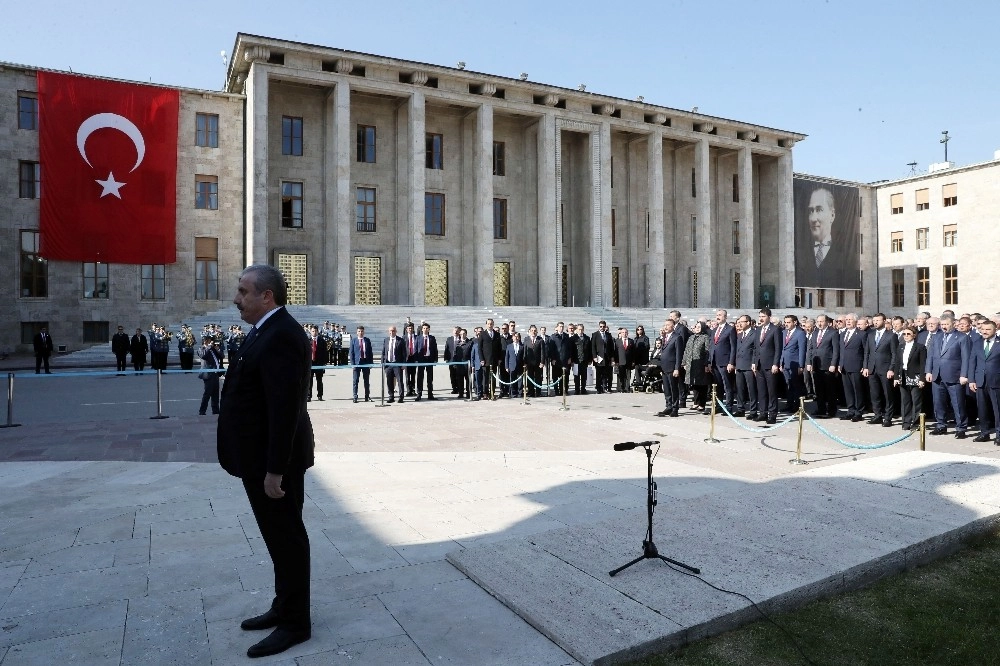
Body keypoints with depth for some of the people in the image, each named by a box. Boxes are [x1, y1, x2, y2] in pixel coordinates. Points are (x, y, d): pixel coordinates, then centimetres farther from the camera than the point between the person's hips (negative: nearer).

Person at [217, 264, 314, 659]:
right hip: (262, 456, 10)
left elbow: (285, 408, -27)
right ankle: (284, 607, 36)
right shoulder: (267, 330, 12)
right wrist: (266, 465, 19)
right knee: (278, 536, 20)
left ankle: (295, 623, 19)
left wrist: (275, 469, -24)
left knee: (286, 538, 4)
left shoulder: (281, 335, -22)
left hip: (274, 461, -10)